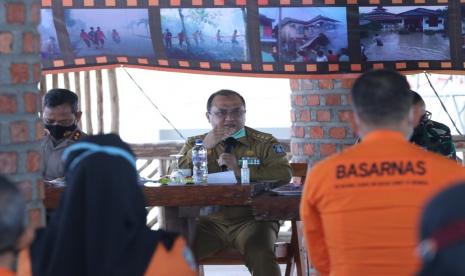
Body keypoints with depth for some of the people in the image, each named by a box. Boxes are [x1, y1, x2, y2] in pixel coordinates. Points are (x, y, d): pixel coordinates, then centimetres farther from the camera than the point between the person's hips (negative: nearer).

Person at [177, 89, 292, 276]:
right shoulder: (195, 143, 16)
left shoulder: (265, 143, 9)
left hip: (252, 220, -2)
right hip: (210, 221, 2)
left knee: (261, 257, -32)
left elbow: (284, 174, -8)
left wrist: (240, 171, -15)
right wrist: (204, 147, -10)